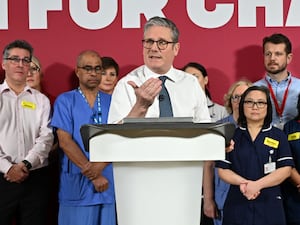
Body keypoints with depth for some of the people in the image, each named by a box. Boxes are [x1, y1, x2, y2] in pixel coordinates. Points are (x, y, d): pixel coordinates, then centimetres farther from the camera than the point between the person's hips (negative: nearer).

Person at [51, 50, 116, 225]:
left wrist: (100, 165, -16)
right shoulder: (65, 101, 4)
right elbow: (65, 141, -5)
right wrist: (93, 176, -11)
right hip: (77, 185, -2)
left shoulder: (112, 102, 11)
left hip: (109, 183, 2)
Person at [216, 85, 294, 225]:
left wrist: (257, 184, -15)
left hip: (269, 204, 0)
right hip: (237, 204, 0)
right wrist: (243, 182, -16)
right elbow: (222, 169, 2)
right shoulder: (232, 135, 6)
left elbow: (286, 169, -4)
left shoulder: (278, 136, 5)